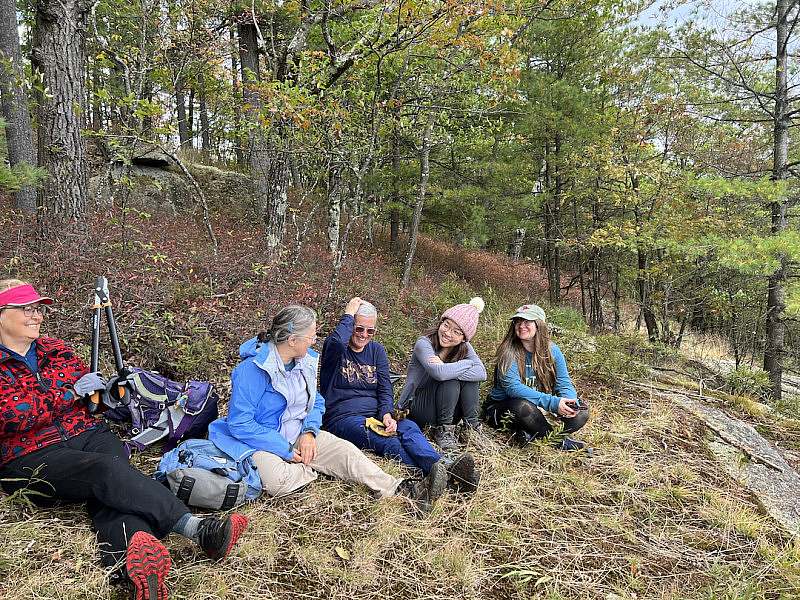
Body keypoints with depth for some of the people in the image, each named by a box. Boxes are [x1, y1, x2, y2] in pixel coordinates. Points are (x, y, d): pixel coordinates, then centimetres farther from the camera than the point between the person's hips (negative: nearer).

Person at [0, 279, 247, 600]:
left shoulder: (56, 349, 19)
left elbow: (91, 397, 20)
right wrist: (71, 392, -8)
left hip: (88, 433, 4)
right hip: (32, 456, -4)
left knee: (107, 488, -29)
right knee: (106, 470, -33)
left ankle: (135, 553, -58)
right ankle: (194, 526, -45)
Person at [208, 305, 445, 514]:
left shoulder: (306, 361, 2)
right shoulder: (252, 369, -23)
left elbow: (316, 403, 13)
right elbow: (240, 424, -23)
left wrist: (309, 431, -9)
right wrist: (286, 449, -22)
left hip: (298, 435, 6)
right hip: (261, 442, -6)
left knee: (344, 450, -14)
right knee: (277, 480, -35)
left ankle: (401, 491, -20)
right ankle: (314, 470, -5)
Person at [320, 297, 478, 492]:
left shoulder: (377, 350, 17)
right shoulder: (336, 348, 2)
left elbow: (385, 388, 7)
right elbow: (336, 342, -26)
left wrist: (387, 414, -13)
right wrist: (348, 315, -9)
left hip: (376, 415, 5)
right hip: (343, 418, -5)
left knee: (408, 426, -29)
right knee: (386, 441, -34)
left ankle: (440, 468, -55)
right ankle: (441, 475, -55)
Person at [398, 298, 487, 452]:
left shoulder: (465, 348, -3)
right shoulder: (424, 344, -20)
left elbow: (482, 373, -23)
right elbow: (440, 373, -38)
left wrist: (447, 368, -31)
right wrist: (466, 364, -23)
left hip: (449, 411, 5)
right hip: (417, 408, -5)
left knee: (470, 377, -20)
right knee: (451, 380, -29)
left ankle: (472, 426, -10)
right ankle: (443, 430, -15)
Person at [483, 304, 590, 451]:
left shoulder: (552, 350, -2)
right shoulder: (508, 351, -16)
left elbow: (564, 384, -4)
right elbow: (513, 387, -28)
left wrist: (571, 403, -29)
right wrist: (552, 402, -37)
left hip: (541, 409, 5)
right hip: (502, 408, -5)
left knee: (581, 412, -11)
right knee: (523, 407, -38)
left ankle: (529, 434, -16)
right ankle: (558, 441, -13)